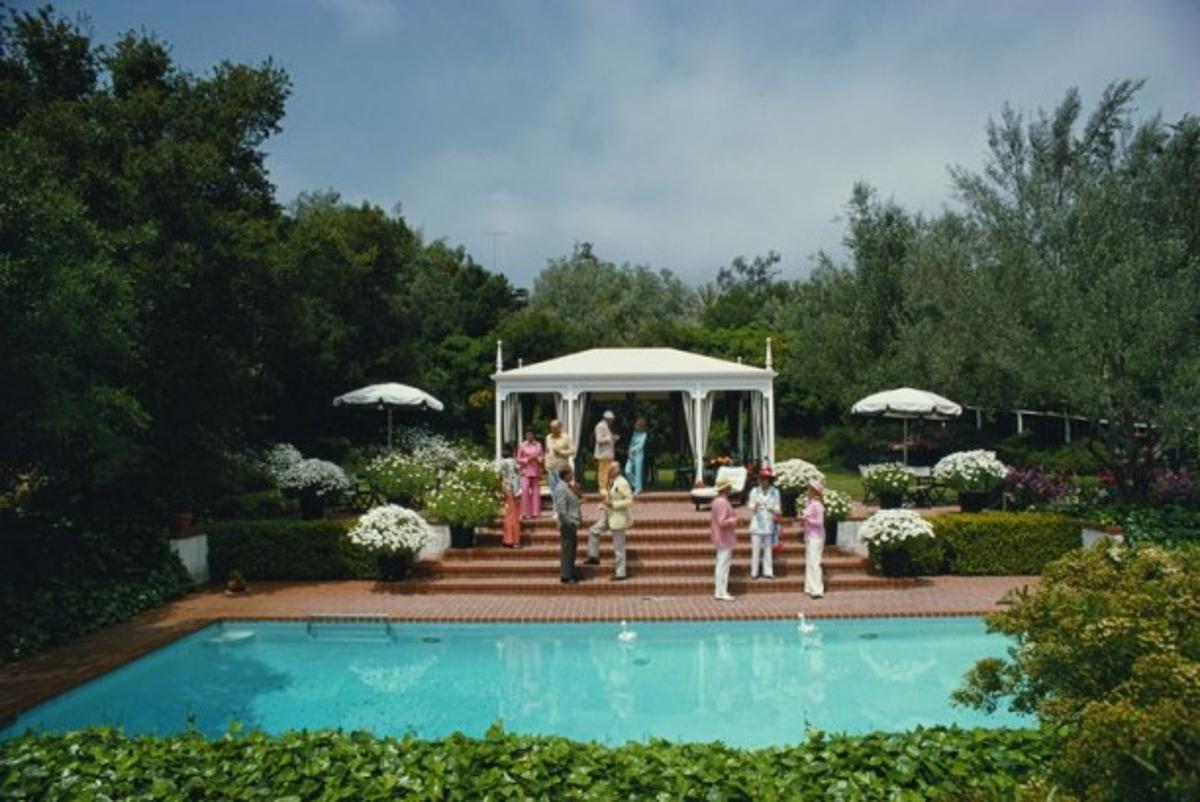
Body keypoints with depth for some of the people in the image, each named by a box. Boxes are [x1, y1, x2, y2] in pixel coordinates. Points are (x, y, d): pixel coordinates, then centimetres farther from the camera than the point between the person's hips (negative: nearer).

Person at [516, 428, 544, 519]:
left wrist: (538, 459, -11)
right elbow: (518, 459, 1)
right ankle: (525, 513, -9)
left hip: (536, 471, 2)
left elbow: (542, 457, 9)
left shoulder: (538, 445, 7)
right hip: (526, 471, -2)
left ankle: (535, 512, 7)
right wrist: (527, 460, -13)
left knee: (536, 491, 3)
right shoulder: (522, 446, 1)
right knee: (525, 490, -13)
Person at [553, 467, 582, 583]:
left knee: (571, 549, 17)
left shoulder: (568, 486, 10)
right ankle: (565, 575, 4)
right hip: (568, 524, -10)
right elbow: (561, 509, -23)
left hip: (572, 523, 10)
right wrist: (569, 523, -20)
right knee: (567, 549, -3)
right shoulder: (561, 488, -21)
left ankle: (570, 572, 27)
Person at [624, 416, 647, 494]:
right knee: (627, 471, -3)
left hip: (638, 455, -6)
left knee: (637, 472, -4)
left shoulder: (643, 434, -5)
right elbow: (631, 444, 12)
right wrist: (630, 451, -2)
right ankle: (635, 484, 16)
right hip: (631, 455, 6)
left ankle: (638, 489, 4)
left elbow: (640, 445, -12)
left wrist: (633, 450, -10)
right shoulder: (635, 433, 13)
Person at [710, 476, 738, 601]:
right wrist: (734, 520, -13)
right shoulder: (722, 502, -20)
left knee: (721, 565, 14)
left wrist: (732, 516, 14)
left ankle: (719, 592, 20)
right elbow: (722, 522, -26)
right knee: (723, 566, -6)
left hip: (722, 539, 11)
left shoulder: (717, 501, 13)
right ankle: (722, 593, -2)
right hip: (724, 539, -11)